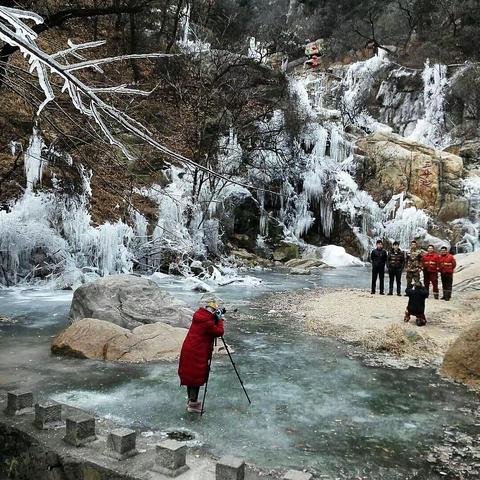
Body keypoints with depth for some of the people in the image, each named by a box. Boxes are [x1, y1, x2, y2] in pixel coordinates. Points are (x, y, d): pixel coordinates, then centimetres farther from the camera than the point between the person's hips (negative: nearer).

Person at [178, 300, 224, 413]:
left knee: (190, 375, 17)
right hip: (197, 354, -9)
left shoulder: (198, 316, 5)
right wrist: (220, 320, 1)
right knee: (196, 377, 3)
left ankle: (191, 401, 30)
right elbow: (219, 332, -10)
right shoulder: (208, 322, -20)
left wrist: (216, 320, 9)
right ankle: (193, 404, 12)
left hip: (188, 351, 9)